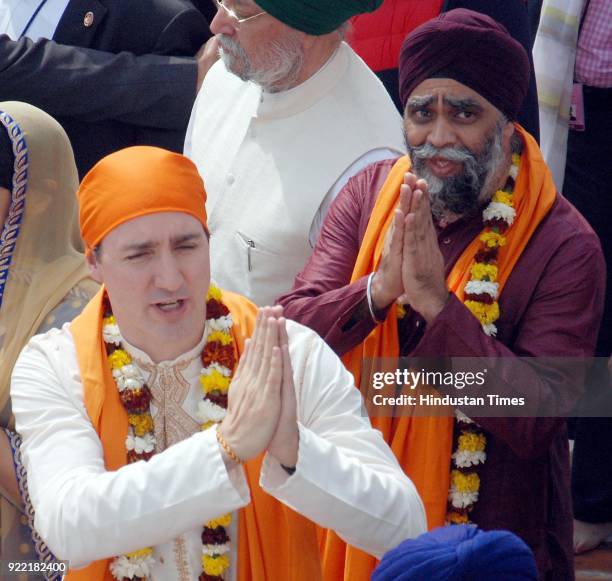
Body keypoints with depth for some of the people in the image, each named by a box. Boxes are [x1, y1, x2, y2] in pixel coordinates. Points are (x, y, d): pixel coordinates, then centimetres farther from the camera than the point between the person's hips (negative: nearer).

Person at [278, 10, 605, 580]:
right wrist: (377, 290, -28)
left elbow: (536, 420, -24)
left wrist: (437, 304, -30)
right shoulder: (369, 194, -2)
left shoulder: (564, 245, -16)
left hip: (492, 530, -3)